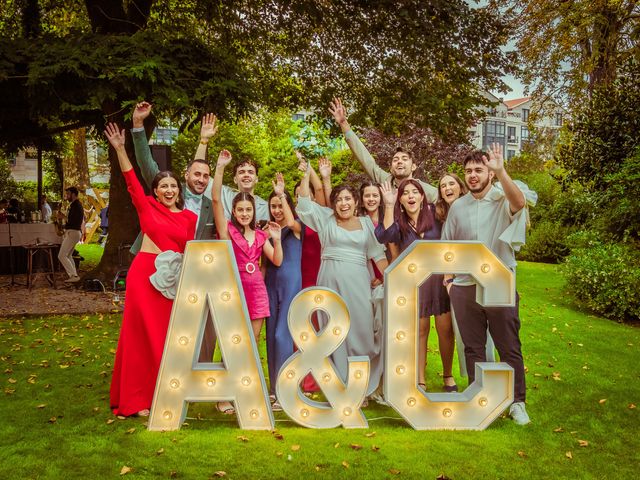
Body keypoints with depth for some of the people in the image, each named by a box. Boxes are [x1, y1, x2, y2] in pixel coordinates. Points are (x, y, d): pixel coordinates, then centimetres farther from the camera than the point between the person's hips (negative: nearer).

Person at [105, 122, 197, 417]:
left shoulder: (189, 217, 6)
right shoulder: (147, 207, 1)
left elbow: (190, 252, 11)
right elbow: (131, 180, -6)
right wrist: (119, 149, -11)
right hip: (143, 274, -2)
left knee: (167, 335, 6)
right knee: (141, 335, 1)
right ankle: (136, 398, 10)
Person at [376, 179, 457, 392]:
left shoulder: (434, 213, -1)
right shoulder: (398, 223, -1)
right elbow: (384, 237, -21)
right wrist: (389, 205, -23)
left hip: (441, 277, 0)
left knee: (445, 329, 3)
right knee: (420, 330, 7)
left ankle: (448, 376, 23)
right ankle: (420, 380, 18)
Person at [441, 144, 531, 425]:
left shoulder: (504, 200, -3)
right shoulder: (457, 207, 8)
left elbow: (519, 202, -29)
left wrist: (501, 170, -38)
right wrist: (447, 278, 8)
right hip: (464, 287, 3)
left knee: (510, 348, 4)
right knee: (473, 348, 11)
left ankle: (517, 402, 17)